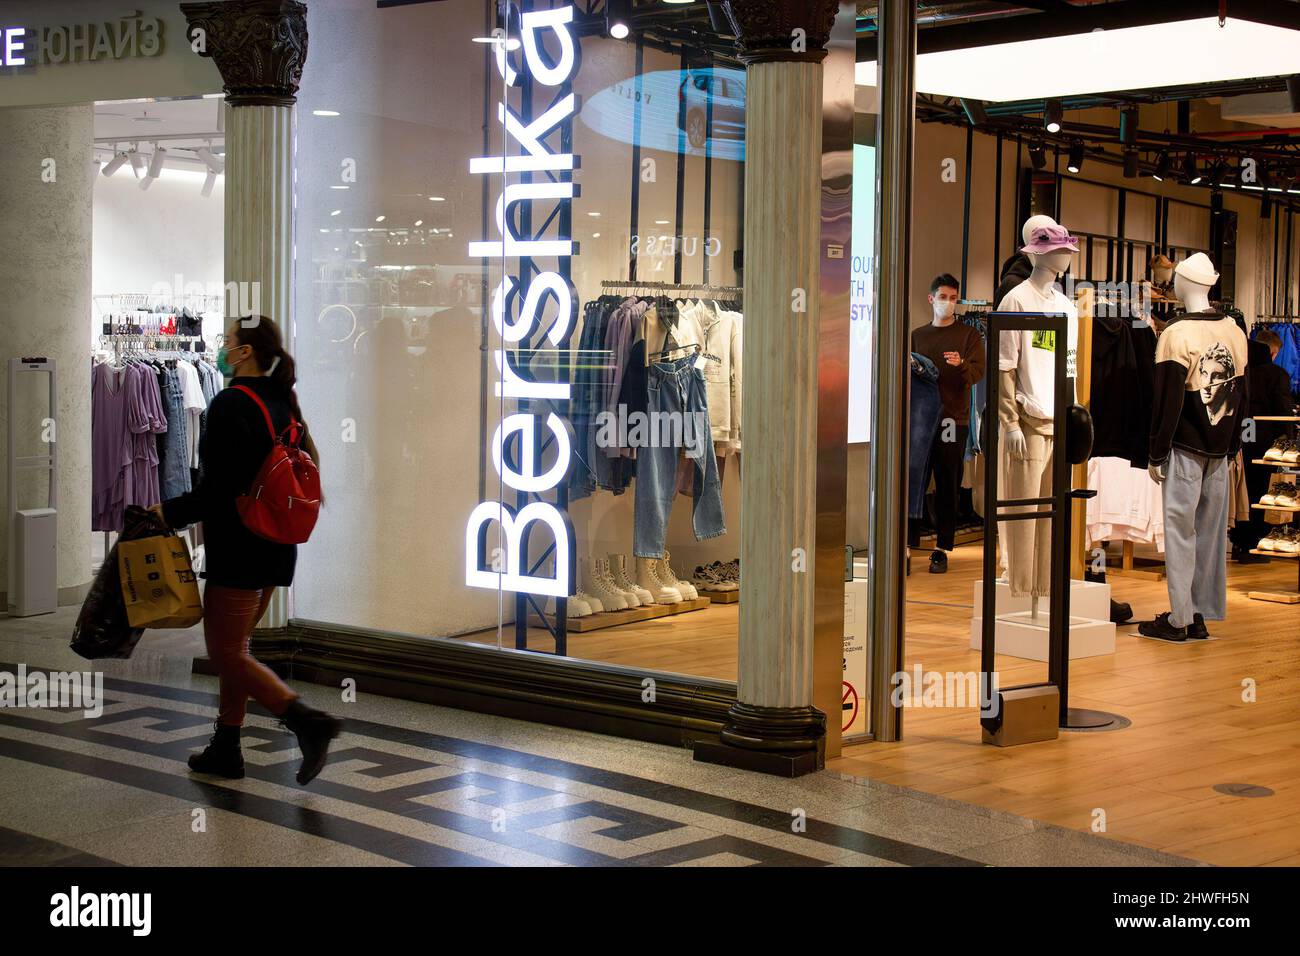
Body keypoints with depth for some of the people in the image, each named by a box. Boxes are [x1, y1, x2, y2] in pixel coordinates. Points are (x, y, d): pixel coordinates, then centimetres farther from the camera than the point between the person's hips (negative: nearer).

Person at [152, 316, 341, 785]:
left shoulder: (230, 404, -16)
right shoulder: (283, 403, 10)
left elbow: (220, 487, -21)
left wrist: (170, 512, -10)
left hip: (239, 547, -9)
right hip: (277, 547, 9)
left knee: (226, 653, -3)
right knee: (234, 647, 17)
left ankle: (307, 721, -15)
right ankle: (225, 749, 21)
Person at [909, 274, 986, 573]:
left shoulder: (969, 335, 7)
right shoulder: (917, 335, 15)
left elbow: (977, 372, -4)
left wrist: (960, 364, -25)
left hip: (953, 419, -2)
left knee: (948, 486, 0)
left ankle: (942, 549, 4)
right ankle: (909, 543, 3)